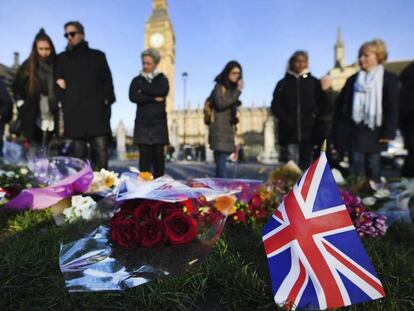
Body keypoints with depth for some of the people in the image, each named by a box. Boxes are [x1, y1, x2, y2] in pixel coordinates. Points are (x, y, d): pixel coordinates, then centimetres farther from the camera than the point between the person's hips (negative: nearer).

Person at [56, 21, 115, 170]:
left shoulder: (97, 56, 15)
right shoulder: (61, 58, 20)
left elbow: (107, 81, 8)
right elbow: (56, 81, 20)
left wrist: (107, 101, -4)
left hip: (97, 111, -2)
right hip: (74, 113, 2)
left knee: (101, 151, -9)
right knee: (78, 154, 1)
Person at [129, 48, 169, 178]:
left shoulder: (162, 79, 13)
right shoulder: (137, 80, 13)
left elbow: (163, 91, -9)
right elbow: (133, 97, -5)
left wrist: (143, 90, -4)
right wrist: (154, 99, -9)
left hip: (159, 124, 0)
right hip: (142, 124, 0)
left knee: (158, 156, -2)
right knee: (145, 156, -4)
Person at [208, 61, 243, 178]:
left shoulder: (232, 87, 20)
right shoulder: (219, 86, -2)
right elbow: (221, 103, -18)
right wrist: (237, 91, -16)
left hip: (228, 130, 7)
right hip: (220, 130, -7)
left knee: (220, 162, 7)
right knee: (221, 161, -14)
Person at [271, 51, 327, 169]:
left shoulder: (314, 82, 14)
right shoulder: (283, 83, 11)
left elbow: (322, 102, 11)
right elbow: (275, 105, 7)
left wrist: (315, 113, -6)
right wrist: (284, 117, -8)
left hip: (308, 131, 1)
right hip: (289, 132, -1)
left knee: (306, 163, 4)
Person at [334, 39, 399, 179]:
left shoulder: (389, 79, 4)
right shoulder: (353, 80, 13)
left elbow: (393, 109, -1)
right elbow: (341, 105, 10)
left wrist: (388, 133, -9)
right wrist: (340, 130, 2)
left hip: (375, 133, -2)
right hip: (354, 132, 2)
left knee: (373, 169, 7)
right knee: (356, 170, 3)